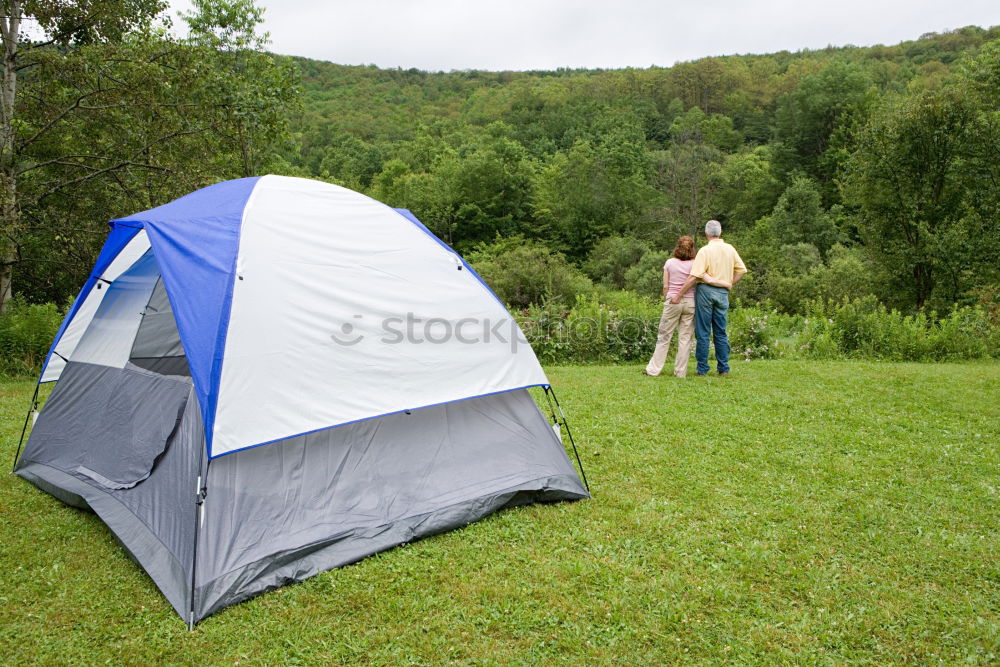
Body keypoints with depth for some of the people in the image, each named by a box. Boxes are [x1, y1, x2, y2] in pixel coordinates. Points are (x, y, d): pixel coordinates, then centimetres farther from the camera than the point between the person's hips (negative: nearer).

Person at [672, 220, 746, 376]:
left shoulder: (705, 250, -10)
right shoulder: (730, 249, 7)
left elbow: (694, 277, -16)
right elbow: (742, 269, 12)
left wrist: (678, 295, -13)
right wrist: (730, 283, 16)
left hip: (706, 290, -5)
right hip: (723, 292, 5)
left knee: (703, 332, 1)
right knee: (721, 332, 12)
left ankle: (702, 369, 3)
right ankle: (724, 368, 13)